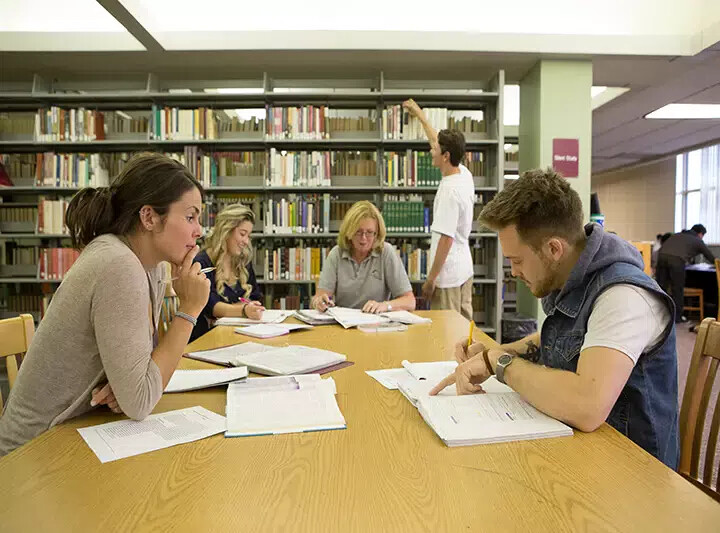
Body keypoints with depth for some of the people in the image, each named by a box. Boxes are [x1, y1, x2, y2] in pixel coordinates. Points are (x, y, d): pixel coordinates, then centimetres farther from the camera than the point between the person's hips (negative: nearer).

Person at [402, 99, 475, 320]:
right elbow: (440, 141, 19)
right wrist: (419, 115, 30)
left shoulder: (449, 190, -22)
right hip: (465, 269, 9)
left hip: (448, 274, -9)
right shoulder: (465, 174, 4)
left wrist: (431, 278, -16)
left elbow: (446, 238, -22)